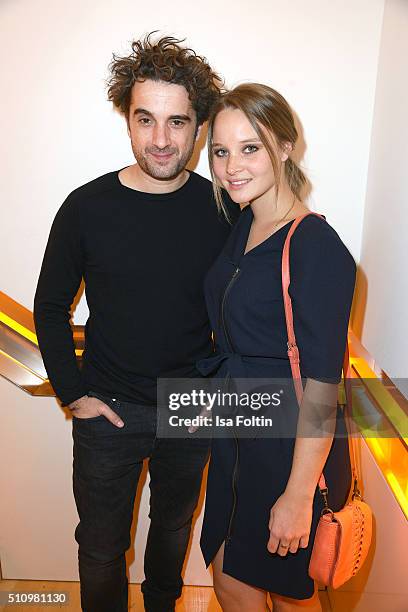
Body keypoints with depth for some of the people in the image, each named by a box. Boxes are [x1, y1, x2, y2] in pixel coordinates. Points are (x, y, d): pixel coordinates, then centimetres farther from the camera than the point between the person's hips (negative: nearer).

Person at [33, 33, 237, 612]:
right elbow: (50, 307, -1)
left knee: (174, 523, 26)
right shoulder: (87, 207, -12)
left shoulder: (223, 210, -9)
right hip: (109, 410, -1)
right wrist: (73, 391, -6)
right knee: (101, 545, 16)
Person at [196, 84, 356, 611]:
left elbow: (322, 388, -22)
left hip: (292, 446, -7)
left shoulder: (317, 248, -23)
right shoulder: (244, 228, 3)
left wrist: (299, 495, -18)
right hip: (237, 436, 7)